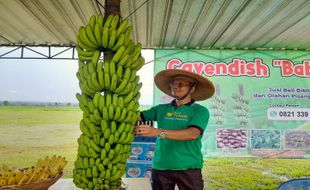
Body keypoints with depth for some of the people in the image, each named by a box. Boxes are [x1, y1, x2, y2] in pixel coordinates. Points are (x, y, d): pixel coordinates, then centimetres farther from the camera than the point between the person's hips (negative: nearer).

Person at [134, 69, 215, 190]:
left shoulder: (200, 111, -2)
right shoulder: (161, 109, 8)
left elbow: (192, 134, -18)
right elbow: (136, 116, 6)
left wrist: (158, 132, -27)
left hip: (188, 168, -2)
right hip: (160, 167, 3)